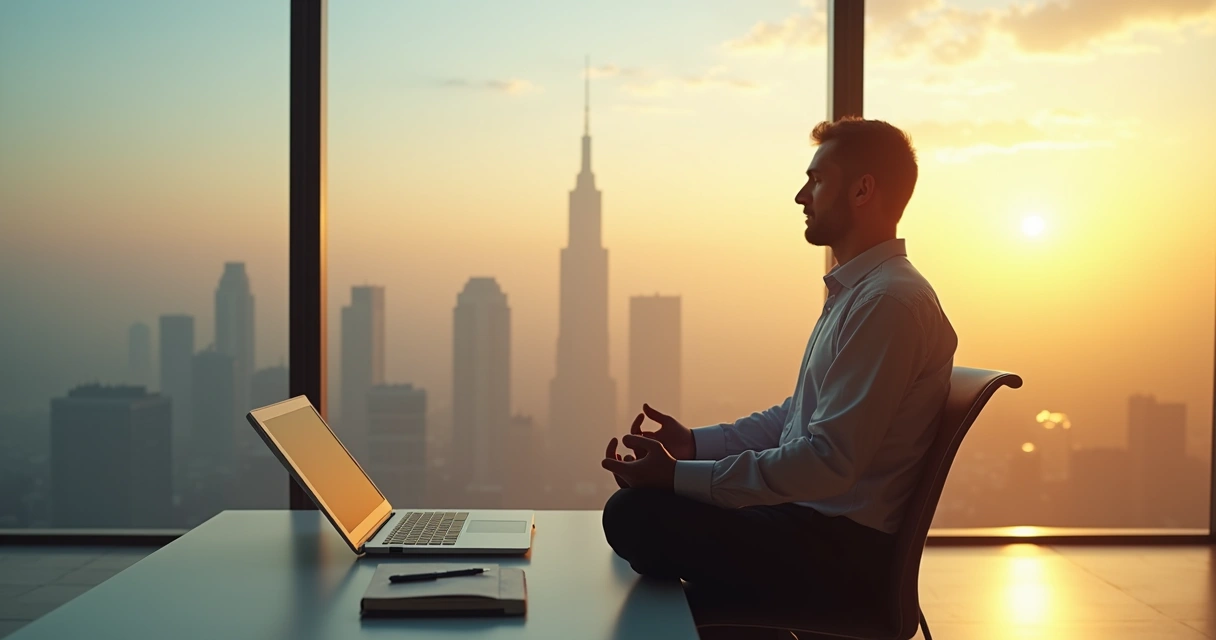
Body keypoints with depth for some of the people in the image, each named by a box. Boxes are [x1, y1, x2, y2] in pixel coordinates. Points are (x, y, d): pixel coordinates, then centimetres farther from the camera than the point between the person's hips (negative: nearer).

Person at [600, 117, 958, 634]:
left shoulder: (890, 302, -20)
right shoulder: (854, 291, 15)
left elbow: (830, 462, -26)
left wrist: (679, 476, -23)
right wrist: (693, 443, 6)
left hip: (842, 548, -10)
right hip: (811, 516, 10)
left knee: (635, 514, -20)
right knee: (634, 508, 9)